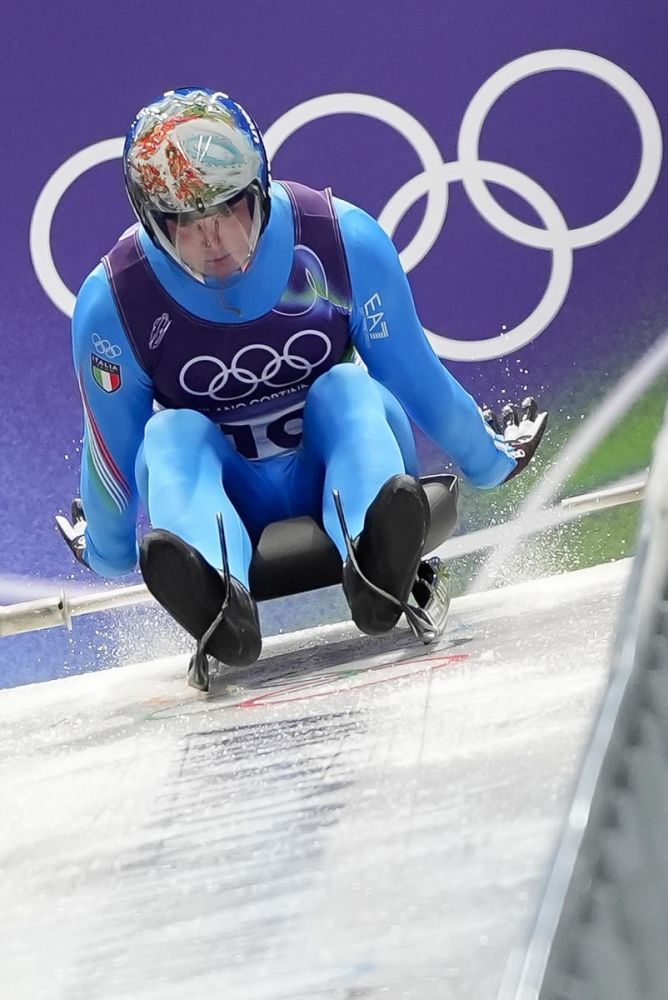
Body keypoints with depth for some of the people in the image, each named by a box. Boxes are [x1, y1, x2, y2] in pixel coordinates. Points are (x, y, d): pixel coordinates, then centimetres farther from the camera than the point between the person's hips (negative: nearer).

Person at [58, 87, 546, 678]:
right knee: (171, 436, -30)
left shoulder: (344, 242, -16)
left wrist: (490, 460, 10)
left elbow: (415, 375, -2)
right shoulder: (112, 304, -14)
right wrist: (106, 552, 13)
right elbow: (114, 451, 1)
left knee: (348, 390, -31)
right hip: (229, 499, 1)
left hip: (337, 469, 0)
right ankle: (215, 600, -60)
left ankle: (378, 563, -61)